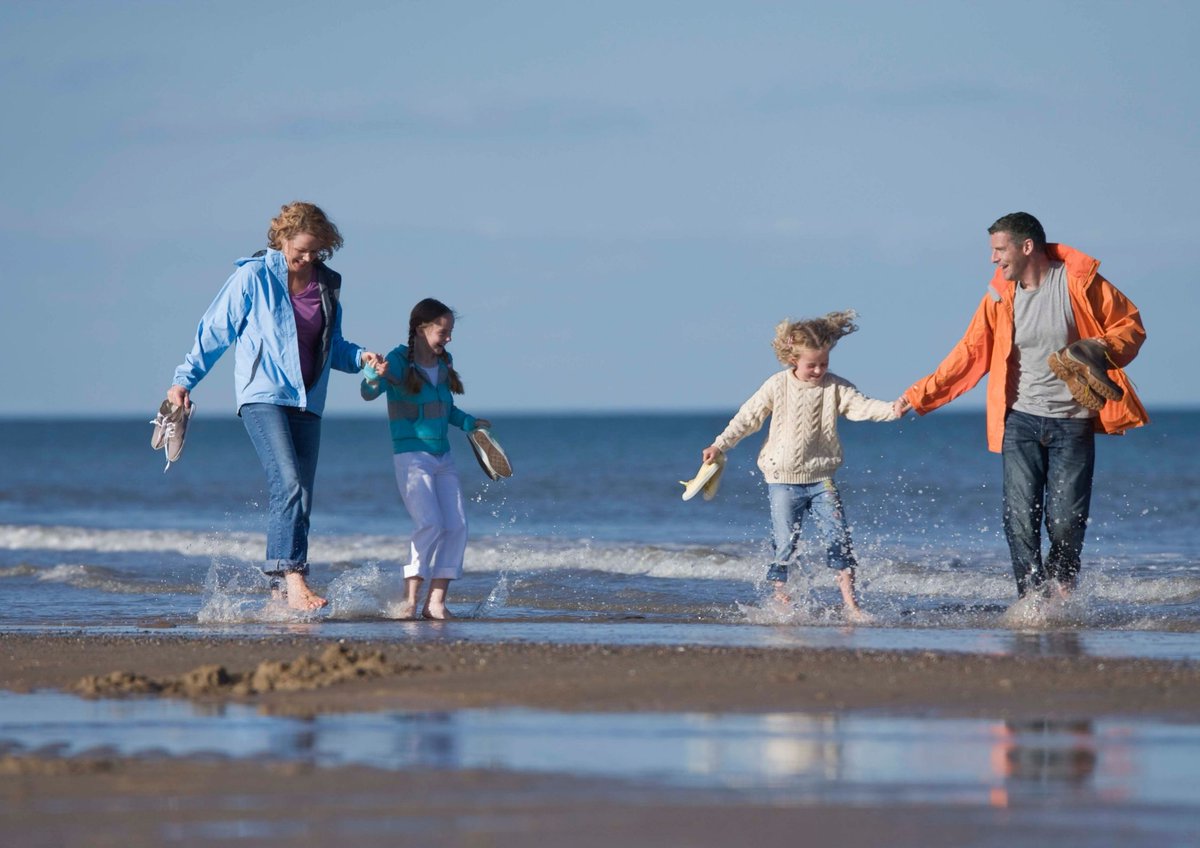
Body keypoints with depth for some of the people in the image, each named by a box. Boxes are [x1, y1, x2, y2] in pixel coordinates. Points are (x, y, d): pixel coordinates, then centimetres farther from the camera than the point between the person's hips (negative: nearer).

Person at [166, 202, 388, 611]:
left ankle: (279, 592, 9)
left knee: (298, 499, 3)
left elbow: (332, 345, 24)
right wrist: (184, 381, 1)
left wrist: (360, 357, 3)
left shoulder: (326, 285, 12)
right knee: (290, 485, -22)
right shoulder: (253, 277, -3)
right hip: (263, 396, -6)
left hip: (306, 401, 6)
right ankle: (293, 579, -28)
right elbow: (214, 331, 3)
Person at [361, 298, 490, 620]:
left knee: (456, 526, -3)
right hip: (411, 456, -7)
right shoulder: (399, 362, -9)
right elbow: (369, 393, -24)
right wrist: (374, 375, -43)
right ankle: (409, 600, -15)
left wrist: (469, 423, 14)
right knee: (430, 524, -20)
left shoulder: (444, 363, 11)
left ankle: (436, 602, -1)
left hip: (442, 458, 7)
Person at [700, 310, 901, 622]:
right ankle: (778, 597, 12)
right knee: (784, 544, -1)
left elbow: (861, 406, -12)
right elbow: (749, 417, 3)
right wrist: (720, 445, 0)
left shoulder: (835, 387, -1)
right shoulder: (777, 386, -4)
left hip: (821, 478, 1)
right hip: (783, 479, -1)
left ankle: (850, 603, -8)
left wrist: (892, 409, -31)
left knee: (838, 537, -9)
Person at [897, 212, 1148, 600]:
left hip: (1072, 422, -2)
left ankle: (1061, 588, 20)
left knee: (1066, 521, -4)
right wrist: (919, 395, 5)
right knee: (1021, 518, -10)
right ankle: (1033, 598, -6)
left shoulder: (1079, 283, -6)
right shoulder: (999, 298, 4)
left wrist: (1102, 350, -17)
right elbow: (969, 355, 8)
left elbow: (1130, 325, 2)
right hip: (1021, 421, 2)